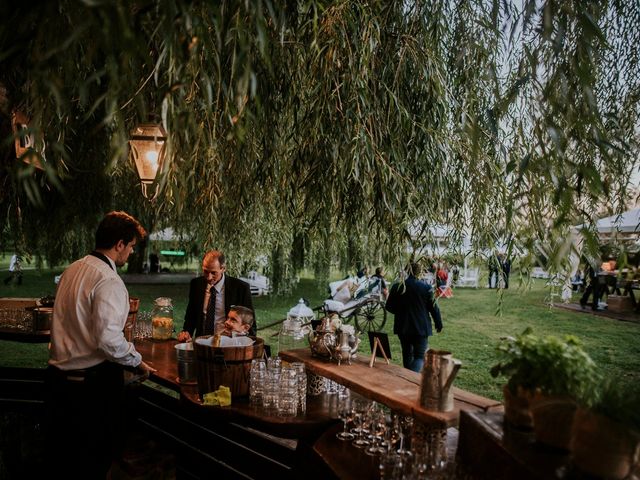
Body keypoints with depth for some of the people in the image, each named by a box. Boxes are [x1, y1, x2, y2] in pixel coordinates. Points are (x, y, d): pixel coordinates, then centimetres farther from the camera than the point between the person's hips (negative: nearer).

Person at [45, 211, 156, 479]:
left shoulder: (72, 269, 7)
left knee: (61, 456, 22)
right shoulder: (109, 281, -20)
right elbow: (109, 339, -27)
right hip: (93, 381, -8)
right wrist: (137, 363, -10)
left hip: (58, 375, 8)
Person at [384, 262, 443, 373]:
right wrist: (438, 324, 10)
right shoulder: (426, 288, -10)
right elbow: (434, 308, -3)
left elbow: (388, 307, 4)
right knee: (420, 356, 2)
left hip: (403, 327, 3)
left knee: (407, 354, 19)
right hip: (421, 327, -3)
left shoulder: (396, 287, -5)